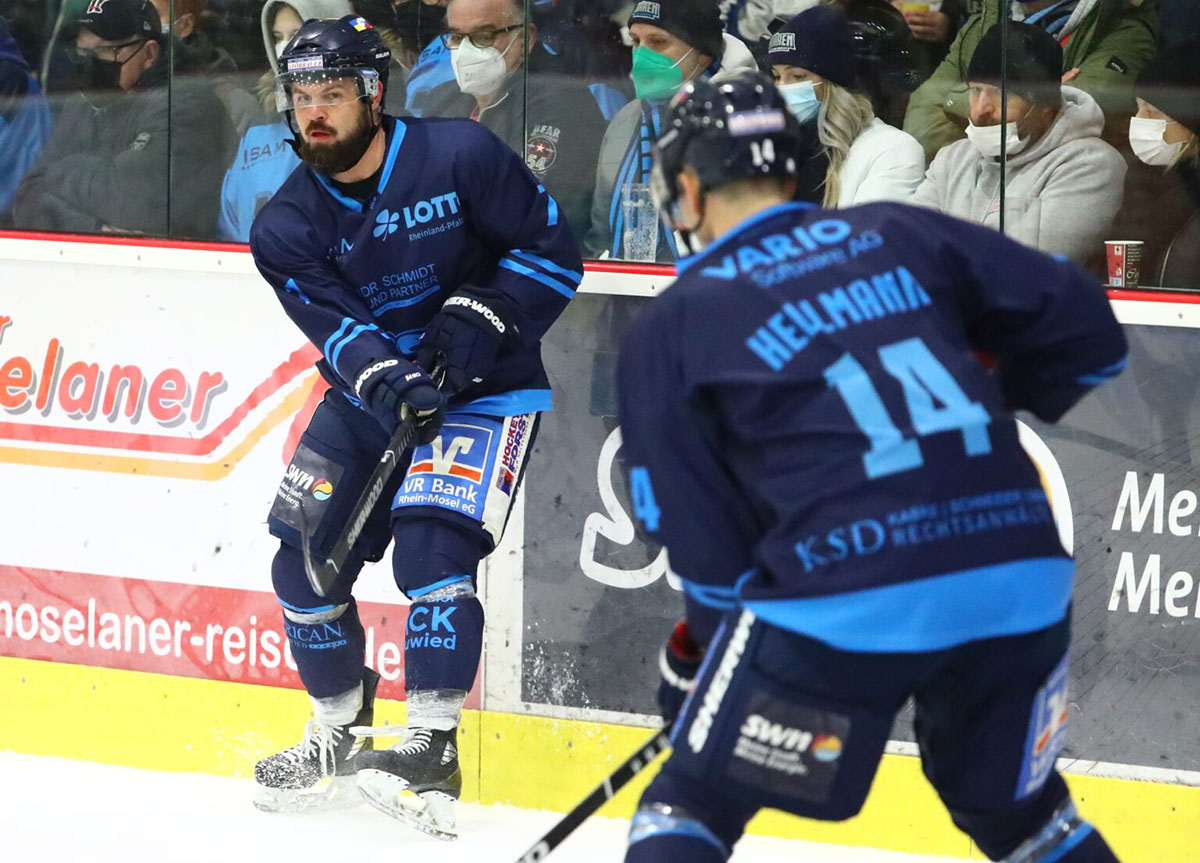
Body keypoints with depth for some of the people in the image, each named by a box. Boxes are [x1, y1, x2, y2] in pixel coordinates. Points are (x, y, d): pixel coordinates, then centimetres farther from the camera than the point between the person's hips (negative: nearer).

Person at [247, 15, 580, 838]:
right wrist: (382, 379, -37)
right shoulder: (288, 226, -5)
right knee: (304, 560, 0)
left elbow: (554, 252, -11)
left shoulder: (461, 156, -16)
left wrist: (477, 320, -23)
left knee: (432, 547, -24)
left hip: (483, 391, -5)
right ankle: (338, 732, 21)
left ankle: (433, 750, -20)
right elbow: (333, 322, -18)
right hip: (368, 396, 5)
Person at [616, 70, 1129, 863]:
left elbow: (704, 537, 6)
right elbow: (1084, 329, 14)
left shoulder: (670, 330, 8)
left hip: (843, 607, -4)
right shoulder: (900, 236, 15)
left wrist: (692, 658, 22)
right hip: (1021, 585, 4)